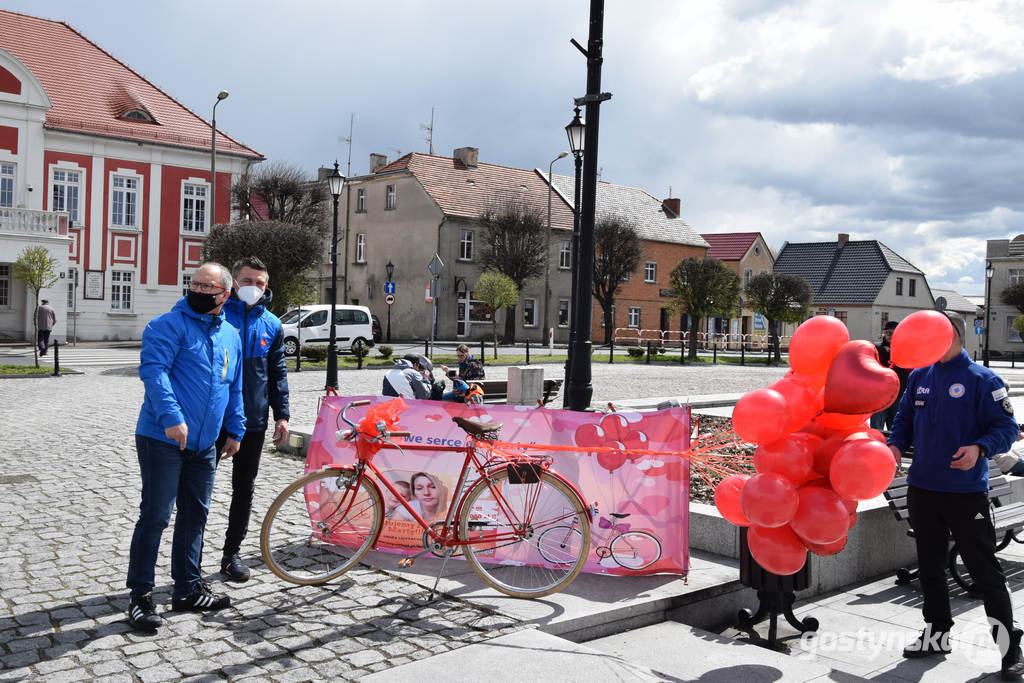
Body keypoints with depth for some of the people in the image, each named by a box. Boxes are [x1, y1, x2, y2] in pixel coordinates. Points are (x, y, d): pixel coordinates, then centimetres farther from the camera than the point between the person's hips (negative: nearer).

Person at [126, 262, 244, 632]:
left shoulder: (231, 336, 14)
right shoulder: (169, 325, -7)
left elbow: (234, 389, 21)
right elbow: (153, 370, -20)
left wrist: (235, 431, 18)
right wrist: (171, 416, -29)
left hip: (204, 443, 7)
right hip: (164, 438, -7)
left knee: (195, 515, 13)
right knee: (155, 516, -4)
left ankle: (188, 589, 25)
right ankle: (140, 595, 8)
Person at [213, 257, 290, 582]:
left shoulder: (271, 324, 7)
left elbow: (278, 372, 12)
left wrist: (282, 414, 7)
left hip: (253, 421, 4)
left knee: (244, 489, 12)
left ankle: (232, 552, 25)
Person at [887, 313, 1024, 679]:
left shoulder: (981, 378, -8)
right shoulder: (919, 377, 8)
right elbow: (904, 418, 16)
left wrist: (979, 448, -27)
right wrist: (895, 444, -3)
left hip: (967, 491, -6)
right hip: (922, 488, 6)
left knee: (984, 569, -1)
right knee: (930, 566, 16)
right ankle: (937, 634, 30)